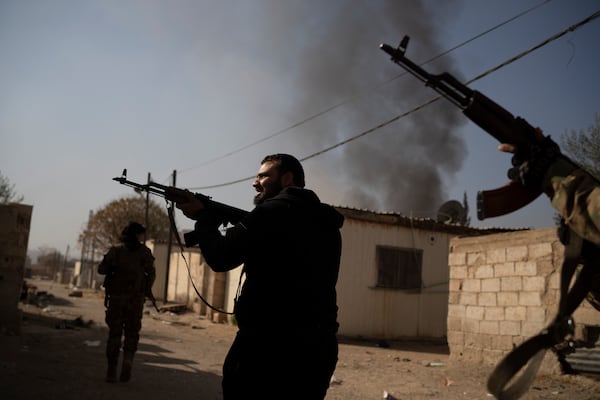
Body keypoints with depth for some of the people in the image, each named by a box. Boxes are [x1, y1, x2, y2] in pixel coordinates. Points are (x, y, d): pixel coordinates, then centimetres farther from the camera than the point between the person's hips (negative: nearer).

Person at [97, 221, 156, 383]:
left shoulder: (116, 250, 1)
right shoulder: (145, 252, 0)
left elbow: (102, 269, -5)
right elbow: (151, 273, -7)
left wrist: (114, 267, 13)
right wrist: (145, 290, 8)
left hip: (116, 297, 1)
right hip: (136, 298, -1)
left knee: (114, 333, 10)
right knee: (132, 332, 12)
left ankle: (112, 371, 9)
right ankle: (128, 358, -13)